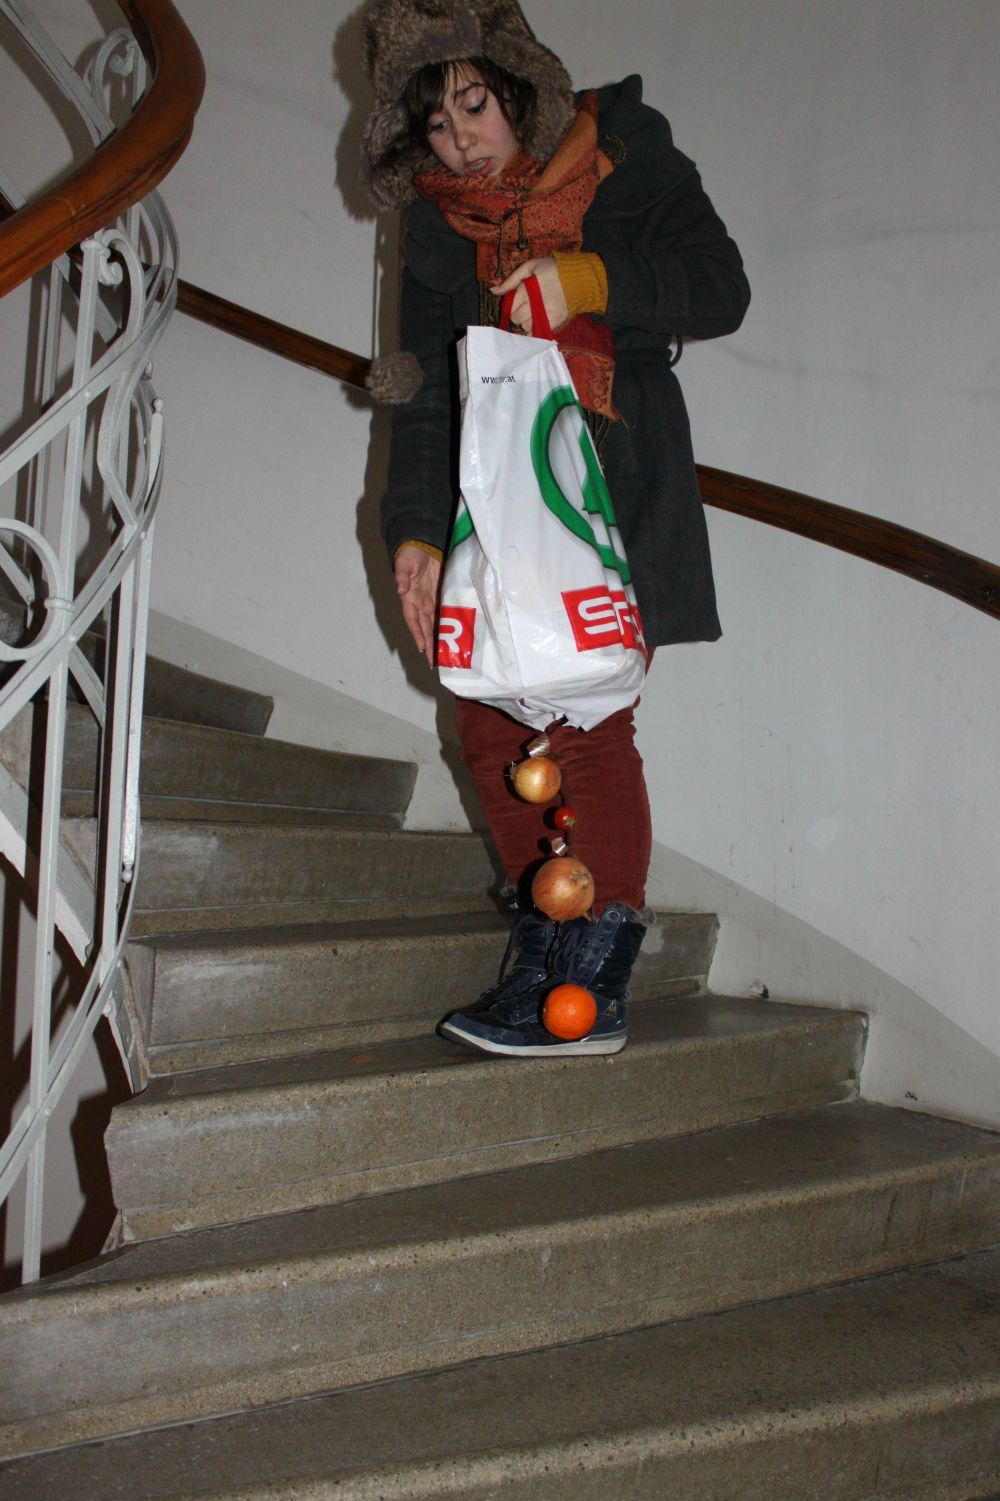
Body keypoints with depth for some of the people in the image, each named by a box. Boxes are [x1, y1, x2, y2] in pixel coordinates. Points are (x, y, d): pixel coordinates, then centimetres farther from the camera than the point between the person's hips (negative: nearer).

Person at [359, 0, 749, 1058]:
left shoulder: (624, 157, 2)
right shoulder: (436, 224, 11)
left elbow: (720, 290, -2)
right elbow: (425, 391, 7)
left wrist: (590, 279, -18)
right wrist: (415, 529, -4)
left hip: (619, 489, -4)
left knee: (586, 723, -13)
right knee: (491, 727, -1)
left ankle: (594, 992, -7)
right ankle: (542, 958, 11)